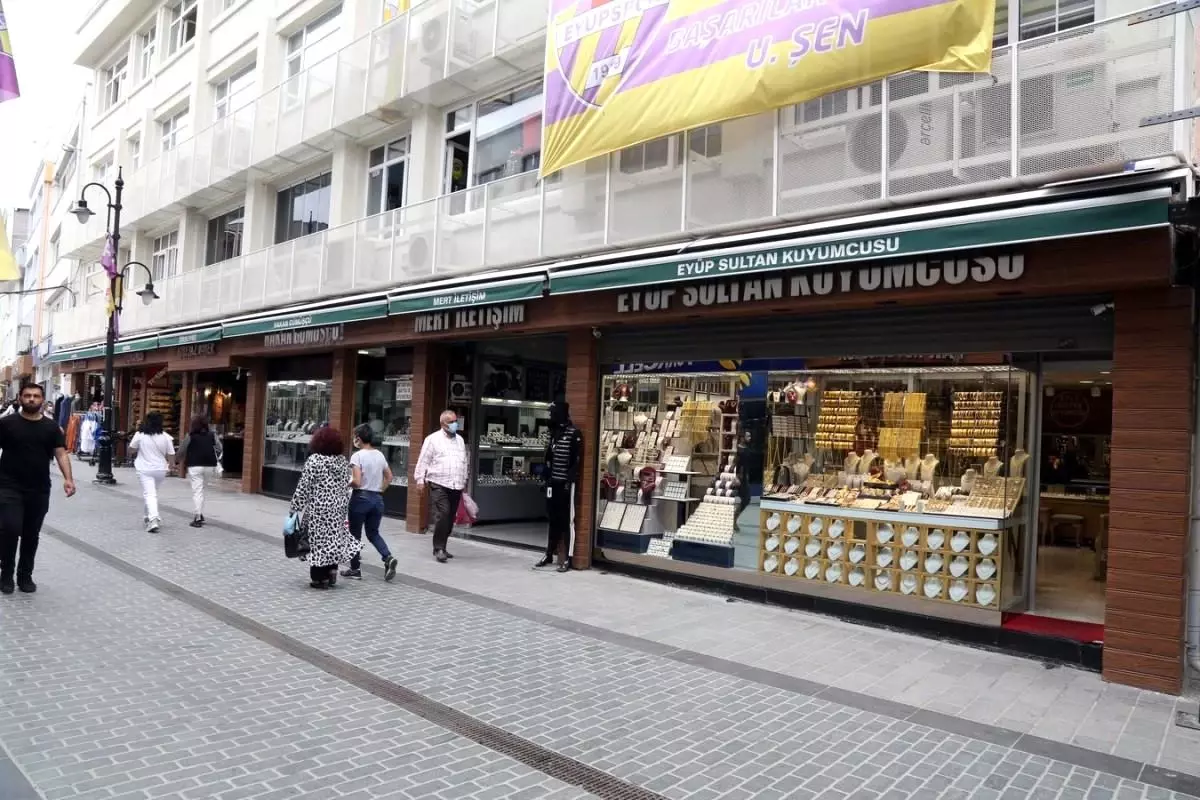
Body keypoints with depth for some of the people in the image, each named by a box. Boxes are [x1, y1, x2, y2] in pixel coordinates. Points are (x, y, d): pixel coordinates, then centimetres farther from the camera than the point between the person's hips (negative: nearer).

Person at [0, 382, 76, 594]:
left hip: (39, 491, 2)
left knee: (31, 535, 10)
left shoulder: (51, 427, 4)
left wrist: (68, 478, -16)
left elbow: (61, 453, -2)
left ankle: (25, 576, 24)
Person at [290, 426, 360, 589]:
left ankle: (319, 578, 9)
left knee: (318, 540, 3)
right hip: (338, 509, 5)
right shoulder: (343, 461, 6)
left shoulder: (314, 460, -11)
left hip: (319, 509, -5)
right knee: (334, 537, 18)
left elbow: (303, 487, -12)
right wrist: (344, 509, 18)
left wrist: (295, 507, -5)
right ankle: (332, 571, 15)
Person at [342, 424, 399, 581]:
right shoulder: (380, 455, 7)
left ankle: (355, 568, 17)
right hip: (377, 498, 6)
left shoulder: (357, 456, -13)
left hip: (361, 498, -6)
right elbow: (389, 477, 12)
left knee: (355, 534, 10)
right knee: (373, 533, 15)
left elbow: (356, 481, -19)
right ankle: (388, 557, -7)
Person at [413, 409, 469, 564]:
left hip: (456, 486, 6)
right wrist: (420, 479, -8)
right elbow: (423, 460, -3)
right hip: (439, 484, -6)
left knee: (450, 519, 8)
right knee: (442, 516, -15)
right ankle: (438, 548, -7)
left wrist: (464, 481, 22)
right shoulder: (433, 439, -1)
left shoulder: (460, 440, 17)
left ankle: (441, 547, 19)